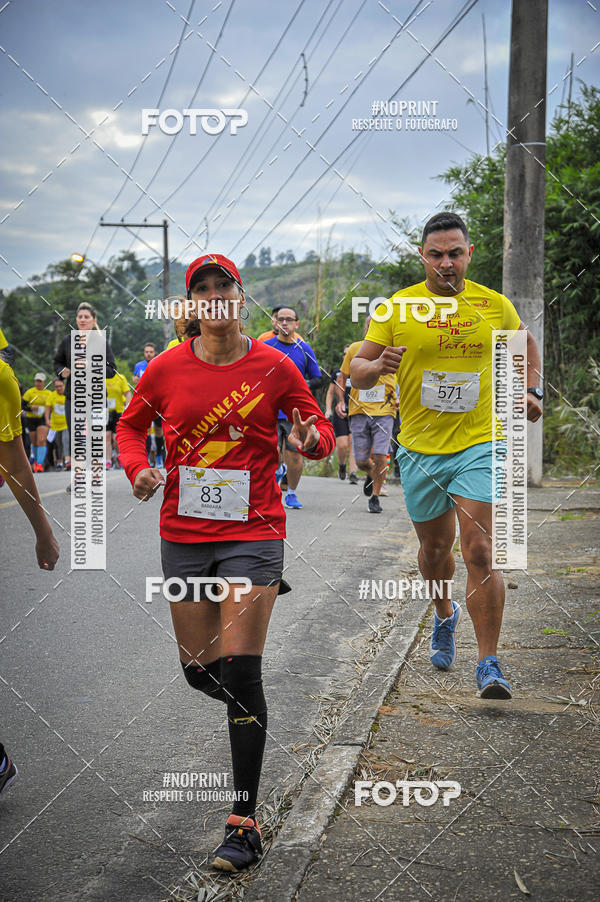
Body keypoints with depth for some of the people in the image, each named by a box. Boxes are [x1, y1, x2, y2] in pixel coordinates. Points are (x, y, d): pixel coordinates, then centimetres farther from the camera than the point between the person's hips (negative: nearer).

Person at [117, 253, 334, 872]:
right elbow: (130, 424, 17)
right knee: (199, 670, 9)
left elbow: (318, 426, 7)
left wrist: (312, 440, -17)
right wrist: (137, 468, -3)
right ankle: (248, 705, 46)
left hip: (252, 532, -3)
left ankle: (244, 822, -2)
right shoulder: (166, 368, 1)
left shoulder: (274, 367, -3)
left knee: (240, 672, -11)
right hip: (183, 534, 3)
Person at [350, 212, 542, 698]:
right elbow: (357, 371, -1)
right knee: (435, 546, 17)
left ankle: (489, 664, -7)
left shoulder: (494, 305, 1)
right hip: (420, 448, 2)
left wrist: (532, 390, 7)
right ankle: (444, 616, 48)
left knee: (479, 551, -13)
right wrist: (379, 366, -24)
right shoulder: (397, 308, -2)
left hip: (480, 444, -1)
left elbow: (524, 340, 22)